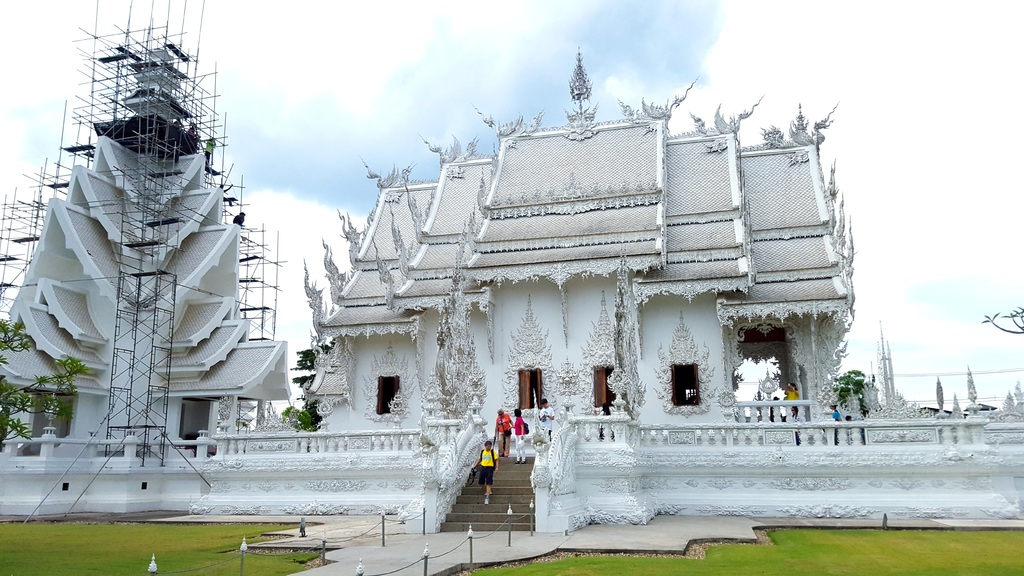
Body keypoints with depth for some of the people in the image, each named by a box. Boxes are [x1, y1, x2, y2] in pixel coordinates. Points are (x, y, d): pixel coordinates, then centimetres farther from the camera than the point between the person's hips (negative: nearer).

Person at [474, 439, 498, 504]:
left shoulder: (493, 452, -4)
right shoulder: (482, 452, 7)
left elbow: (496, 460, -5)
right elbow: (479, 459, 20)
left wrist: (497, 467, -17)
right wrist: (475, 465, 17)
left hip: (490, 468, -4)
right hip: (483, 468, 5)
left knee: (488, 484, -8)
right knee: (481, 482, 9)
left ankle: (487, 497, -8)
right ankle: (487, 491, 35)